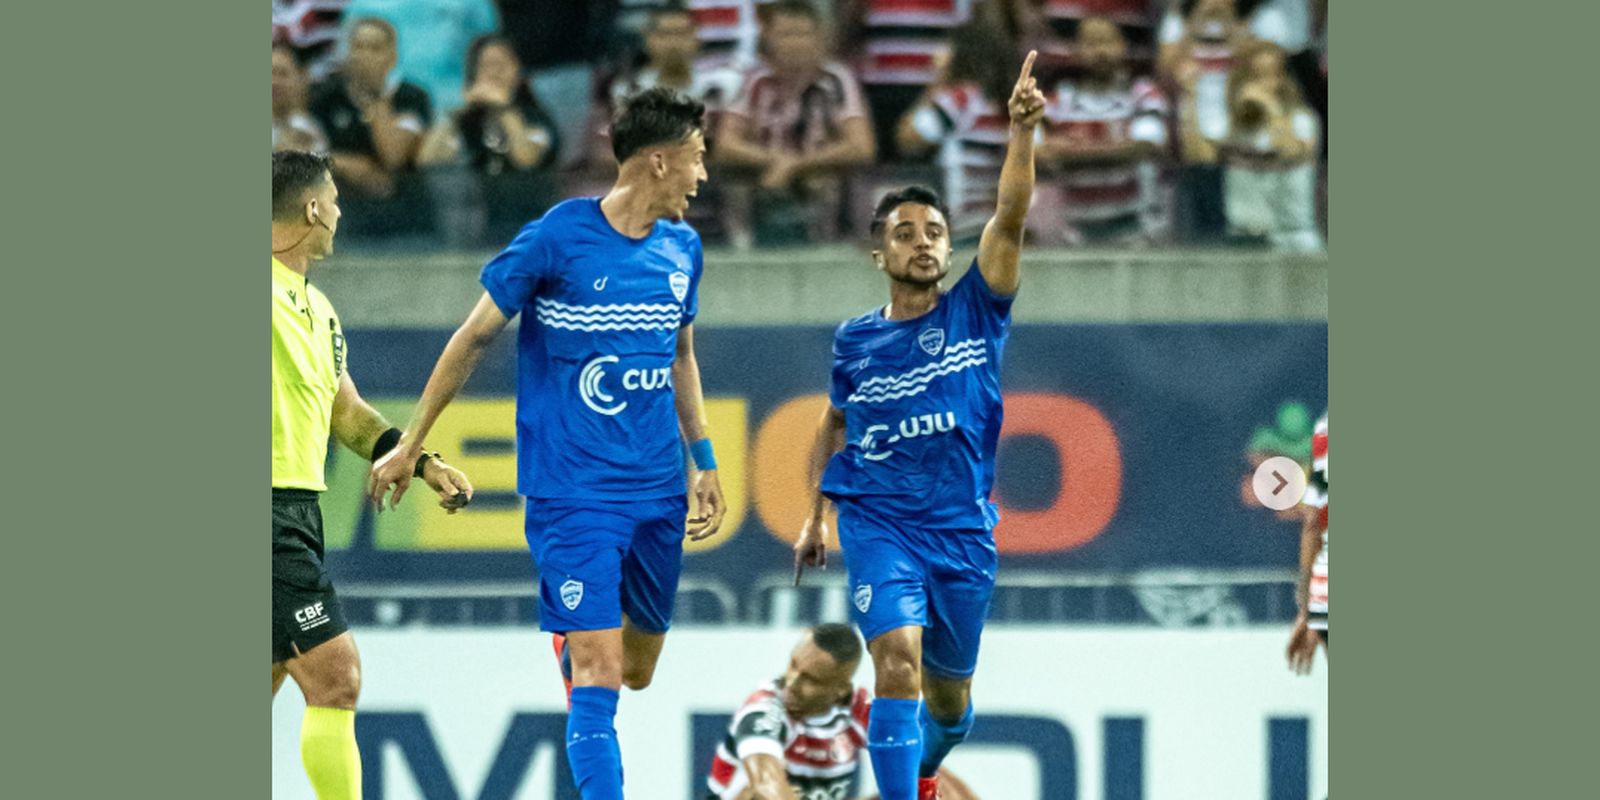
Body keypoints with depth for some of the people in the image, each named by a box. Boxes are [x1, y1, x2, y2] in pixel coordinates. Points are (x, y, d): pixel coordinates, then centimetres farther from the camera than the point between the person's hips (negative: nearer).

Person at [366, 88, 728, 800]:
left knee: (637, 672, 14)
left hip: (658, 494, 6)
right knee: (599, 675, -14)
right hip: (572, 493, -6)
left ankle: (567, 635, 47)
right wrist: (409, 445, 3)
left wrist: (704, 460, 20)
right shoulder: (557, 238, -12)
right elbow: (475, 338, -2)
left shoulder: (682, 248, 7)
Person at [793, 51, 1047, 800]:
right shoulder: (855, 340, 4)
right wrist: (815, 515, 18)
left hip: (964, 529, 1)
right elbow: (833, 423, 20)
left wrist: (1021, 132, -27)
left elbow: (1010, 217, -14)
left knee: (949, 695, 15)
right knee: (898, 667, -22)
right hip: (877, 522, -1)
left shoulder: (973, 313, -1)